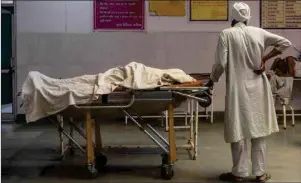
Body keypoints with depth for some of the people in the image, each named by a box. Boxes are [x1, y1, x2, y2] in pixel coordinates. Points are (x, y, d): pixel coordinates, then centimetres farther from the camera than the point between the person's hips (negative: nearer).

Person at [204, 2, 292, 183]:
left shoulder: (226, 34, -7)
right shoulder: (258, 32, 3)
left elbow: (220, 64, -11)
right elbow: (285, 43, 8)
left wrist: (212, 81, 6)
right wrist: (265, 59, 8)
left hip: (238, 88, -3)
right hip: (258, 87, 3)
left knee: (239, 130, 4)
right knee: (259, 128, 9)